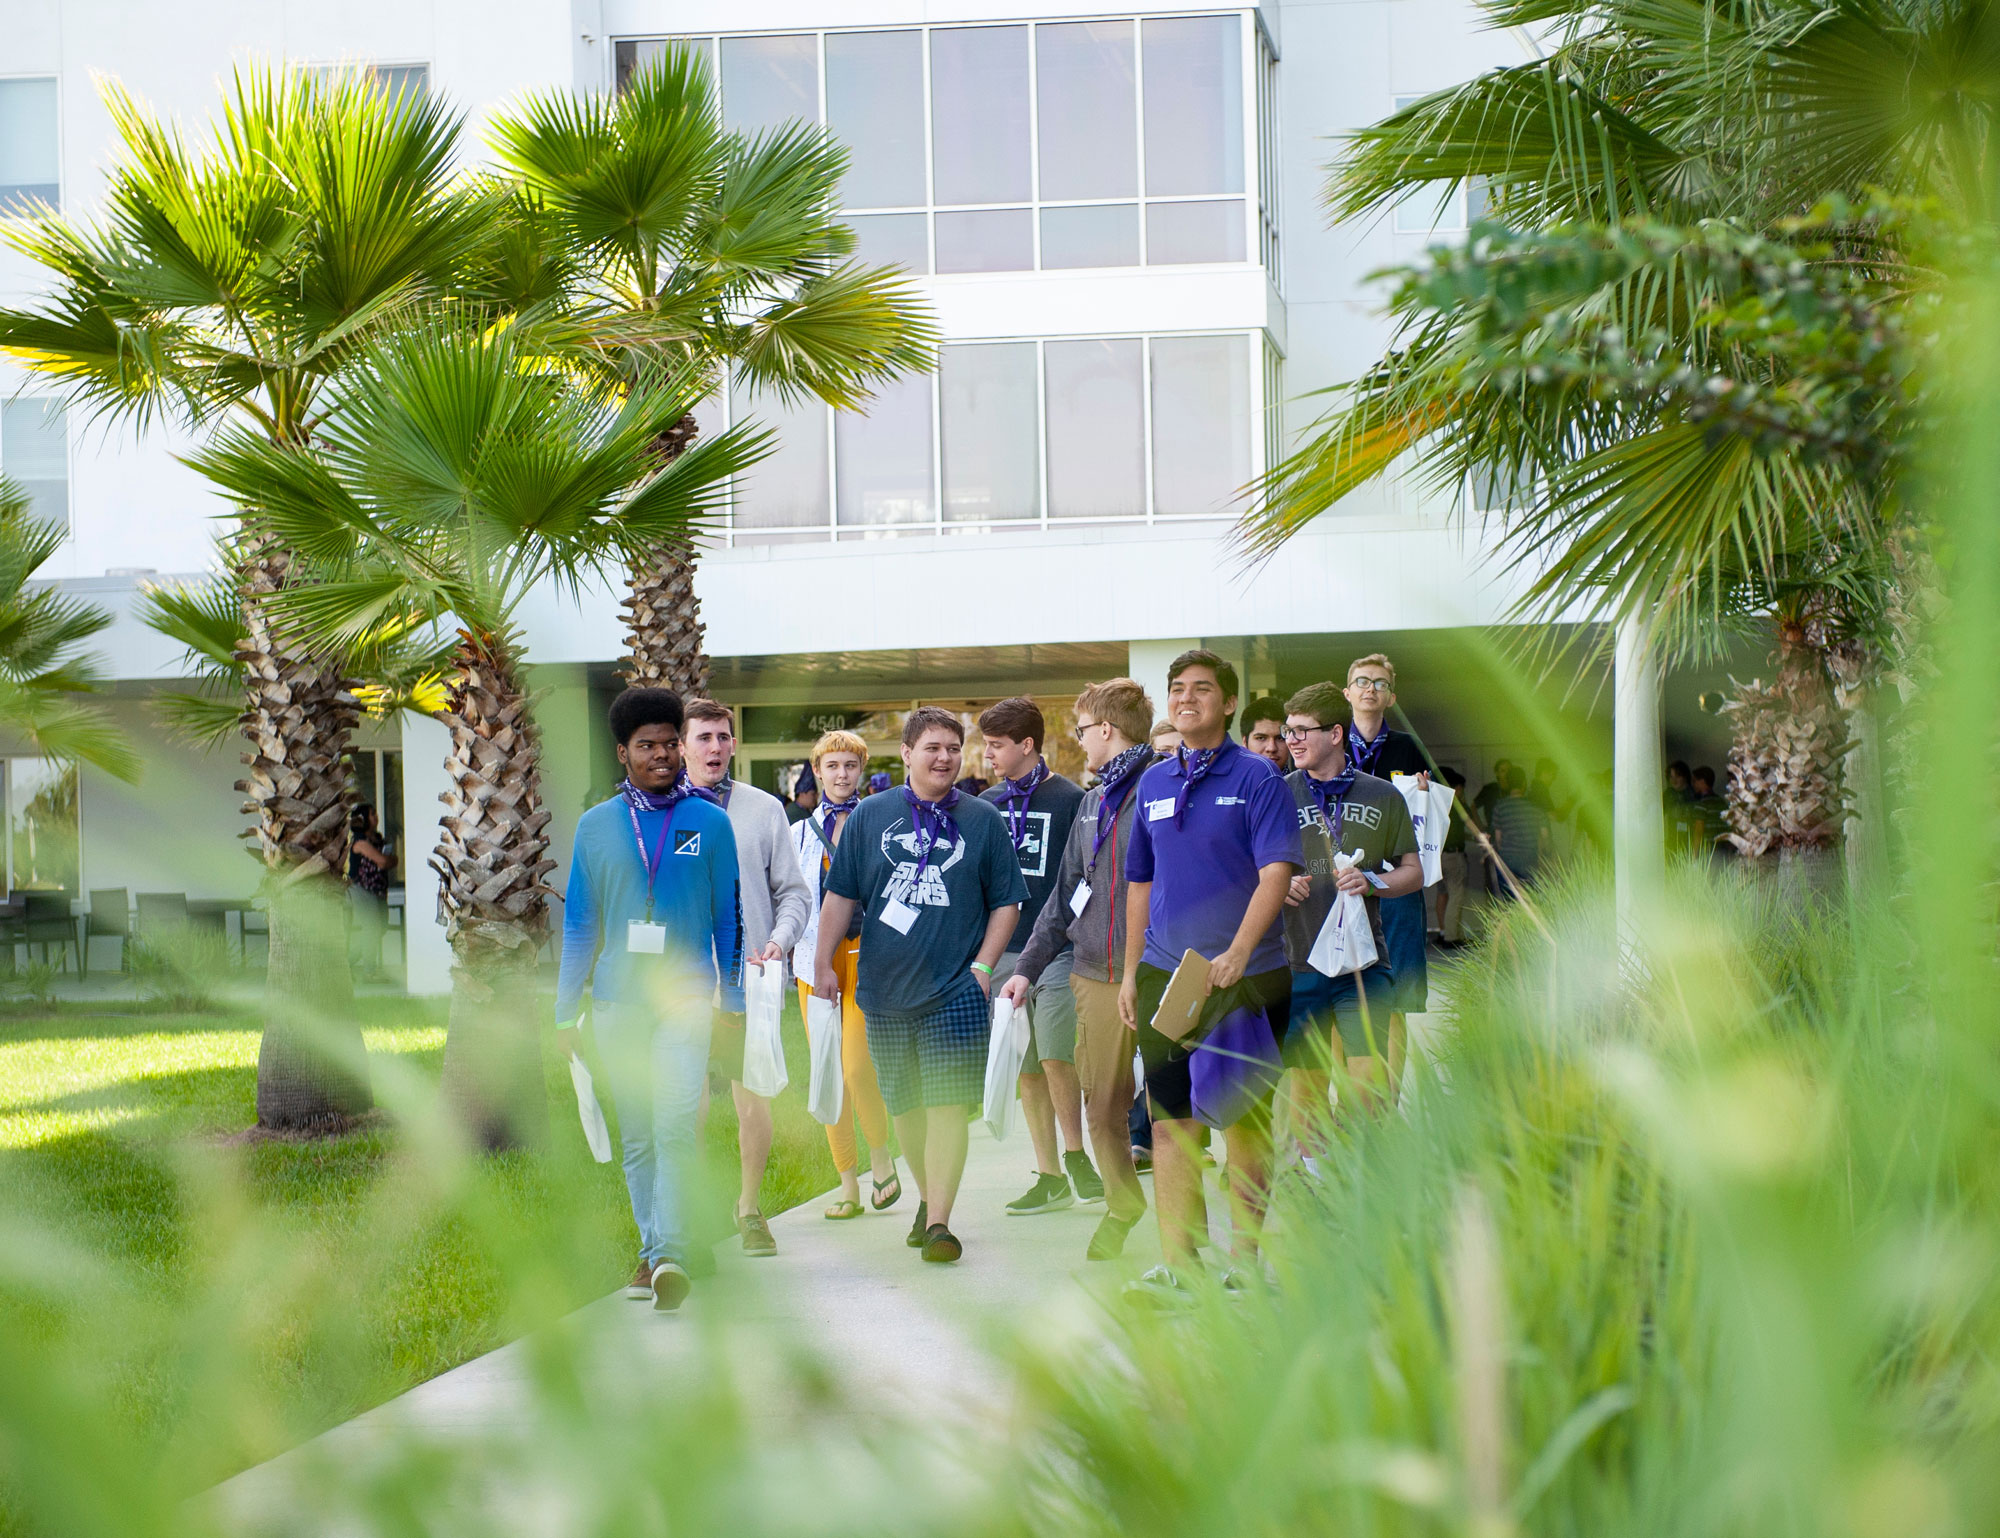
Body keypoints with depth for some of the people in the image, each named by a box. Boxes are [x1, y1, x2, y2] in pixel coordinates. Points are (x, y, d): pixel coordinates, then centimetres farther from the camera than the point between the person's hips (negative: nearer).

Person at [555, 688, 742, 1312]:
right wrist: (566, 1010, 10)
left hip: (685, 997, -2)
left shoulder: (710, 823, 4)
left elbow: (729, 917, 9)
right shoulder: (596, 826, 8)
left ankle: (671, 1255, -17)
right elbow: (579, 922, 12)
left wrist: (732, 1003, 7)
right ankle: (654, 1249, 17)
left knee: (676, 1126, -16)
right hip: (617, 1000, 2)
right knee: (636, 1136, 8)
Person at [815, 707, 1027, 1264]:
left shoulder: (983, 820, 3)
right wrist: (823, 962, 4)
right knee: (904, 1106, 12)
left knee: (946, 1104, -10)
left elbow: (1006, 901, 6)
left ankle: (939, 1223, -11)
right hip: (885, 989, 2)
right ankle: (927, 1198, 31)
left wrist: (983, 966, -4)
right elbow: (841, 894, 9)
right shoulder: (870, 816, 5)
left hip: (955, 989, -2)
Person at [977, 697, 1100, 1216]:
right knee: (1026, 1069, 6)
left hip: (1059, 949, -5)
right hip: (1003, 953, 5)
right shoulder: (987, 804, 11)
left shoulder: (1070, 799, -3)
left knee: (1055, 1057, -16)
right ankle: (1050, 1178, 13)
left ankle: (1075, 1155, 3)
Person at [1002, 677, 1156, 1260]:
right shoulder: (1093, 802, 18)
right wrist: (1028, 966, 19)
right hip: (1095, 977, 7)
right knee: (1103, 1105, 9)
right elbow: (1066, 894, 24)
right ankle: (1123, 1207, 25)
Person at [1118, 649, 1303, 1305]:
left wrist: (1238, 952, -26)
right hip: (1165, 975, 4)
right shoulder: (1154, 784, 11)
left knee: (1245, 1120, 4)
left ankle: (1245, 1257, 15)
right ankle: (1176, 1265, 2)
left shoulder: (1257, 778, -5)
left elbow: (1277, 870, -15)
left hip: (1244, 976, -4)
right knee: (1171, 1122, 1)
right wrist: (1131, 972, 15)